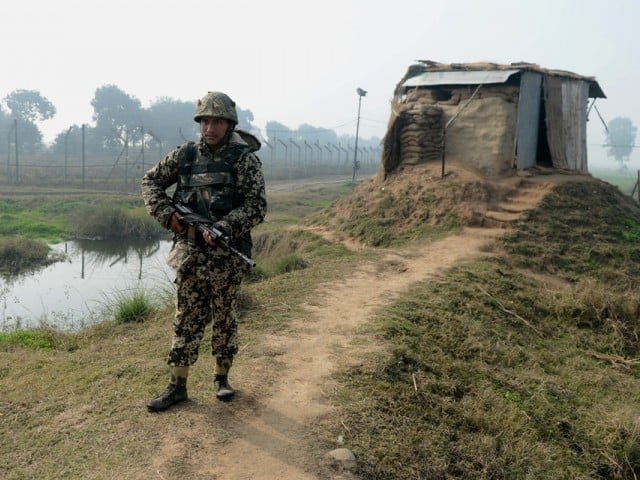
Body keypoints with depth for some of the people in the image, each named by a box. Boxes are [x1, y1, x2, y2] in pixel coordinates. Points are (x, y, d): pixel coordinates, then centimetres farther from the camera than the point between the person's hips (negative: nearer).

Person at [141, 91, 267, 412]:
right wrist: (167, 214, -3)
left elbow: (257, 206, -12)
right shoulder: (185, 155, 5)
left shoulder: (245, 159, -5)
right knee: (186, 320, 9)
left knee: (224, 319, 10)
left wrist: (223, 228, -24)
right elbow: (150, 182, 13)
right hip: (189, 252, 3)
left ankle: (222, 377, 28)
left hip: (226, 255, -3)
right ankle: (177, 385, 19)